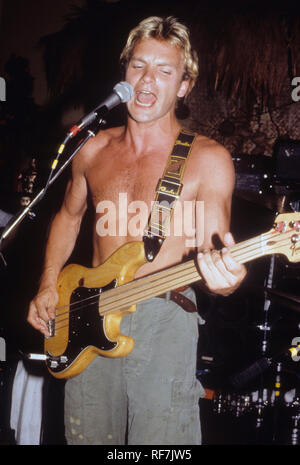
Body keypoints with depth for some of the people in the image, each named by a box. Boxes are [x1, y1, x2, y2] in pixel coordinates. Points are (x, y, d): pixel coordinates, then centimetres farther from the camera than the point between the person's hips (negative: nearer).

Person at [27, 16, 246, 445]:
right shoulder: (94, 149, 6)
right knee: (86, 435, 15)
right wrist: (48, 287, 11)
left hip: (163, 318, -4)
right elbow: (69, 216, 22)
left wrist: (224, 275, -35)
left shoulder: (207, 159, -8)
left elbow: (212, 249, -11)